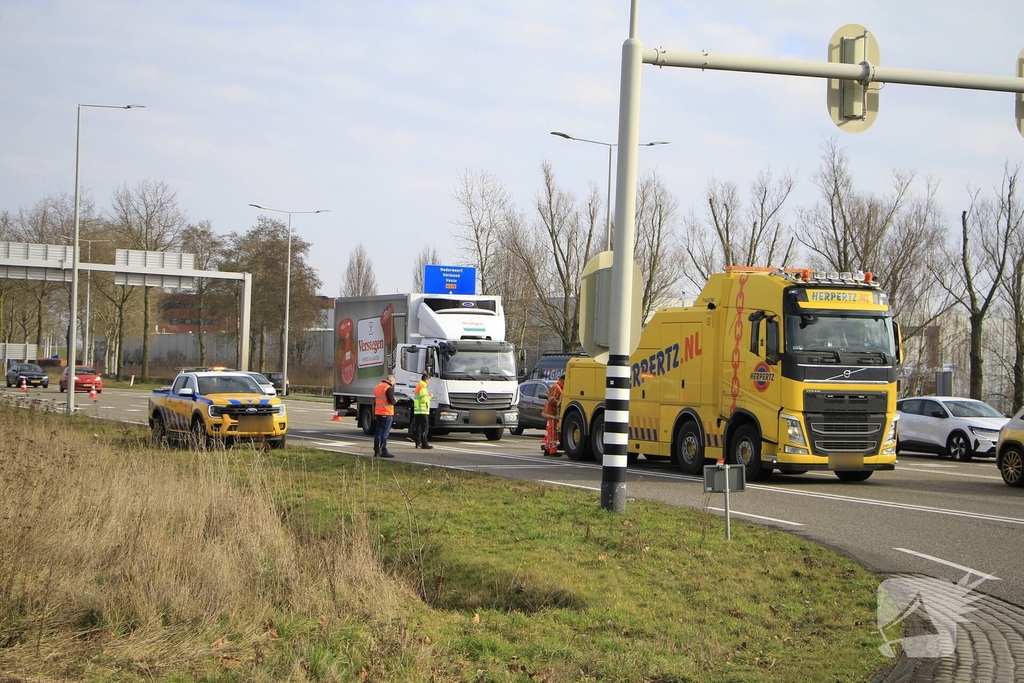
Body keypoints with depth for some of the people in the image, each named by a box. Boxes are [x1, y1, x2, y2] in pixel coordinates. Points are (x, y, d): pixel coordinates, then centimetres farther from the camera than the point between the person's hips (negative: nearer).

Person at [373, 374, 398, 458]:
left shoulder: (377, 387, 14)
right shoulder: (388, 388, -14)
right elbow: (391, 401, -18)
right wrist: (395, 400, 2)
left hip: (378, 413, 8)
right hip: (387, 413, -8)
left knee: (378, 432, 13)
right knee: (385, 433, -6)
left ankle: (376, 451, 15)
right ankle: (383, 451, -8)